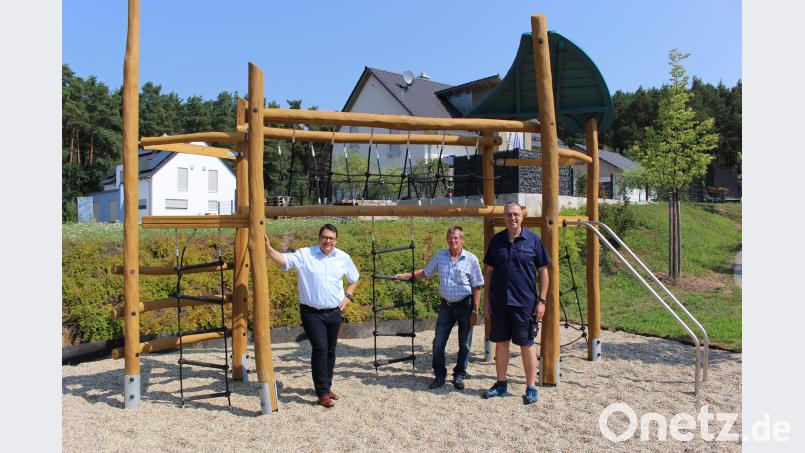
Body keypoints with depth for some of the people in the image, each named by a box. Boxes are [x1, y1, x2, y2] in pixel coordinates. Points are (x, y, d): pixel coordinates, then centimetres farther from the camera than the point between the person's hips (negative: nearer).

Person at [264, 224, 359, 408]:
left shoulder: (343, 257, 4)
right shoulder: (305, 254, -6)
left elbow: (353, 279, 18)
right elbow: (282, 260, -19)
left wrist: (347, 296, 5)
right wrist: (268, 248, -36)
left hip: (334, 313, 4)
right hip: (312, 313, -4)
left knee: (330, 351, 13)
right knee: (320, 348, -12)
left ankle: (326, 386, 29)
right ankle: (323, 393, -4)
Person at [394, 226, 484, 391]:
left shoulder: (471, 259, -8)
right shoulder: (440, 256, 3)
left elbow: (477, 287, -6)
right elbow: (425, 272, 16)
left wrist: (475, 311, -9)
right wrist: (405, 275, 7)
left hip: (465, 306, -3)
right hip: (446, 305, 3)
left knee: (464, 345, 8)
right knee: (438, 343, 3)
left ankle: (459, 376, 24)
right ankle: (439, 375, 19)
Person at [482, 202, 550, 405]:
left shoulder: (533, 240, -2)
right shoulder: (496, 240, 6)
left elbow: (543, 271, 0)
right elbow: (488, 271, 10)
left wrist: (541, 300, -6)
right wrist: (486, 300, 7)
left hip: (525, 302, -3)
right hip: (499, 302, 3)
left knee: (527, 344, 4)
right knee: (501, 342, 11)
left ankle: (531, 388, 15)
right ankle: (501, 384, 24)